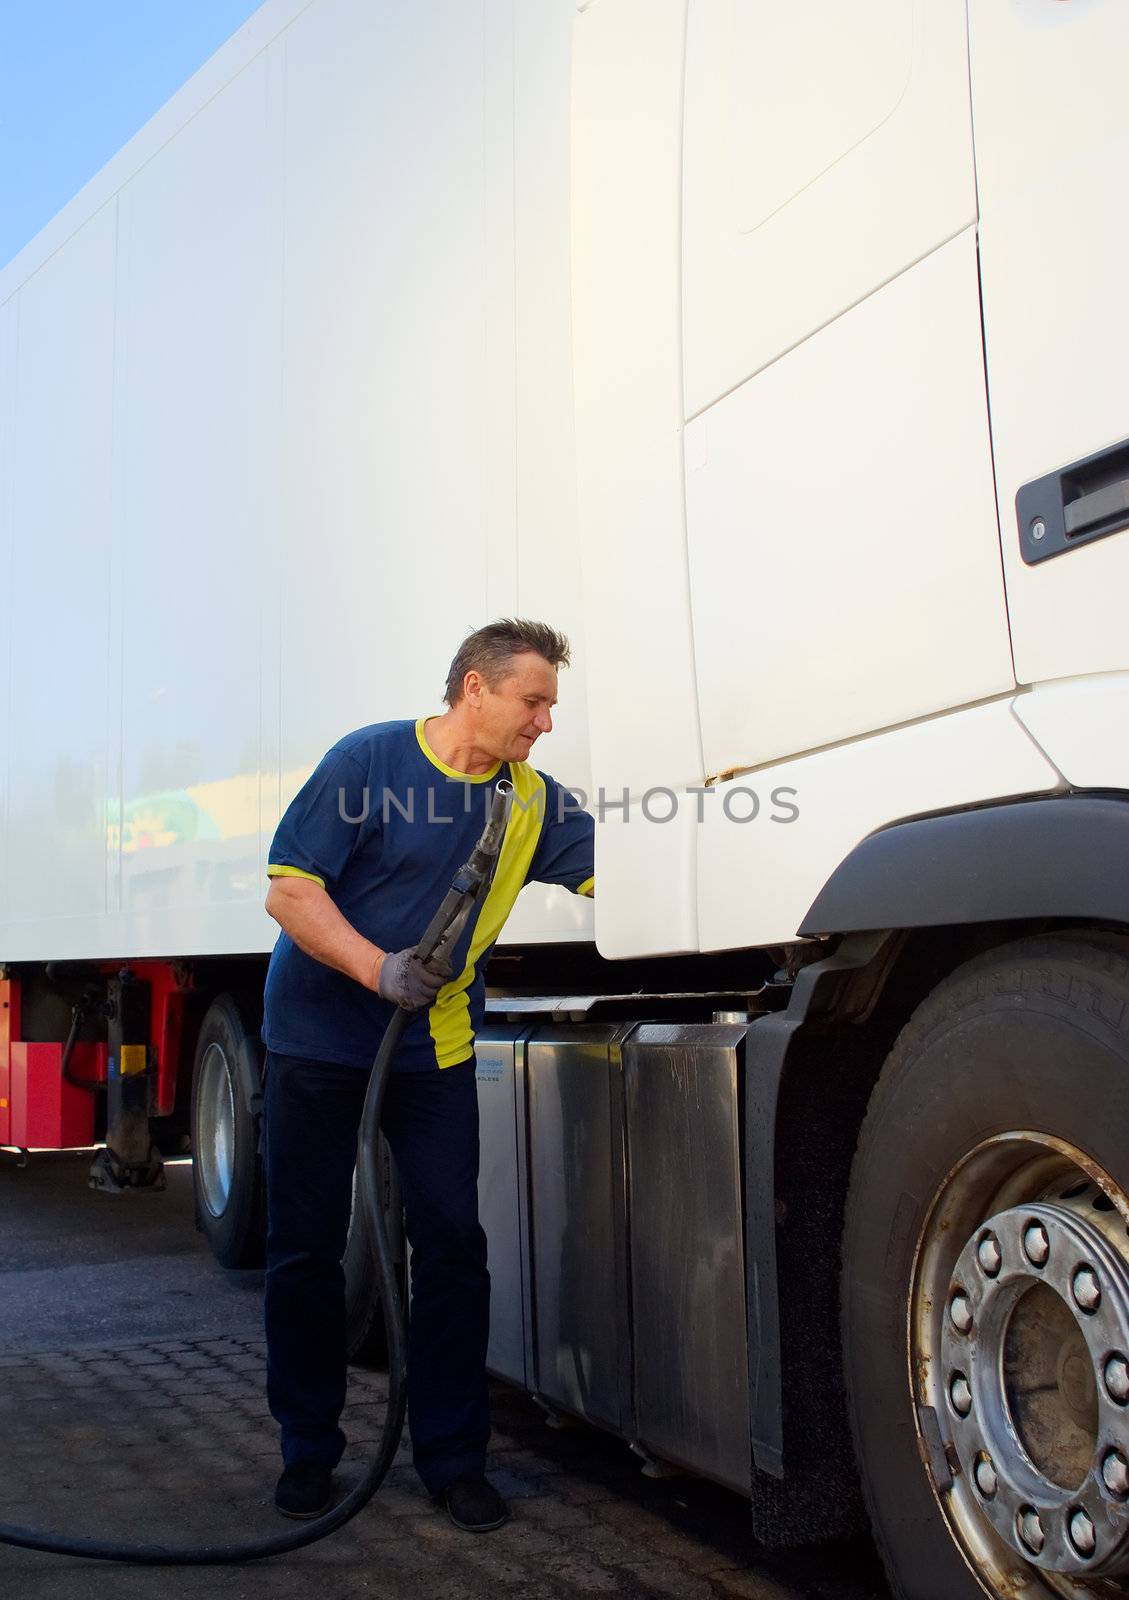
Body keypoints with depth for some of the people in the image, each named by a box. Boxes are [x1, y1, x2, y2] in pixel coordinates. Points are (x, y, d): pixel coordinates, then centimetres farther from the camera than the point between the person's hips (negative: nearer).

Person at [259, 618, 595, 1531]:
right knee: (305, 1244, 6)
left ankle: (452, 1456, 13)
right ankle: (308, 1448, 22)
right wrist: (378, 968, -26)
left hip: (436, 1048, 4)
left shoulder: (533, 800, 2)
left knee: (452, 1242, 0)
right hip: (320, 1038, -3)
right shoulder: (370, 762, -12)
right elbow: (291, 889, -15)